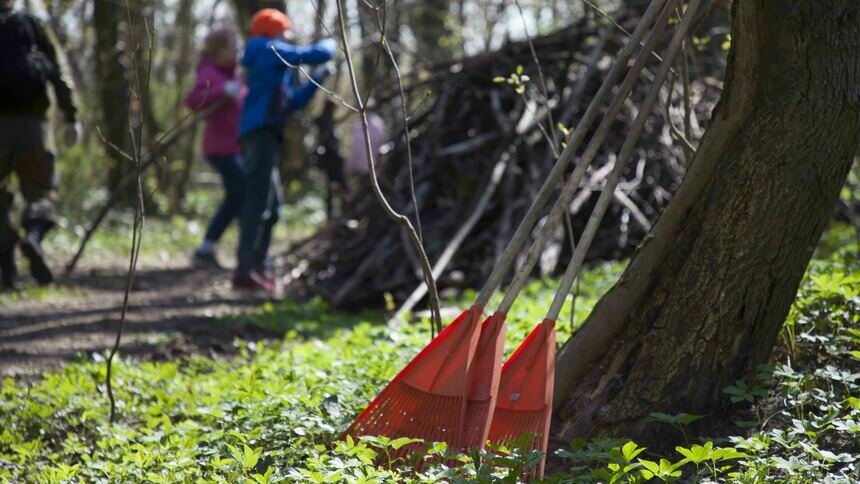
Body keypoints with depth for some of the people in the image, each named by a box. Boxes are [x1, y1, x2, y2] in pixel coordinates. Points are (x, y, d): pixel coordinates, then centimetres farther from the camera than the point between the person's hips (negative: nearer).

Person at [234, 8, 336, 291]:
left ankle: (254, 268, 16)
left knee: (270, 206, 15)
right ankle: (246, 271, -25)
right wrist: (330, 44, 17)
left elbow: (292, 102, 35)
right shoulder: (272, 52, 1)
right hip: (262, 133, -10)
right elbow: (318, 54, -4)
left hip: (261, 135, 10)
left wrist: (316, 80, 30)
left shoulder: (270, 64, 29)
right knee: (259, 202, -17)